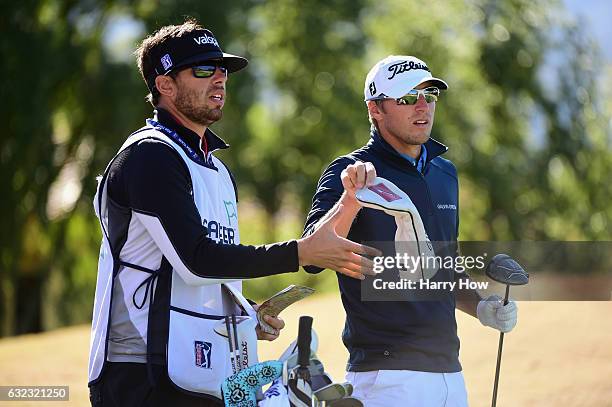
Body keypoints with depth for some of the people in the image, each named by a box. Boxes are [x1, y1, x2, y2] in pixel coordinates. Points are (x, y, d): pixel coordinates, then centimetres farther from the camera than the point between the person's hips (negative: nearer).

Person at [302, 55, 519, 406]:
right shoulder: (350, 173, -5)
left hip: (450, 373, 7)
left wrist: (480, 308, 9)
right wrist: (351, 199, -36)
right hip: (386, 374, -7)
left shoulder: (445, 173, 16)